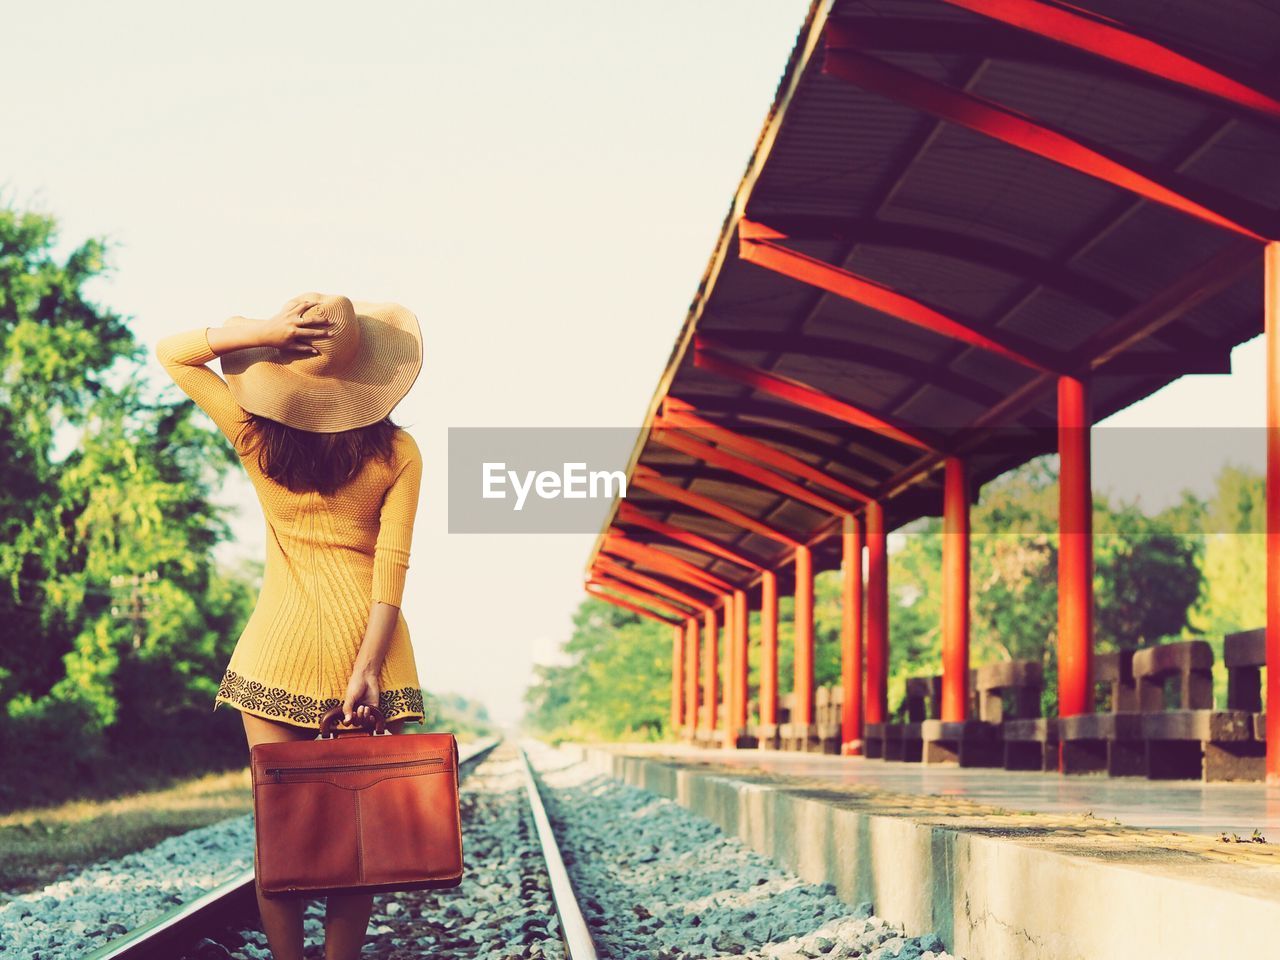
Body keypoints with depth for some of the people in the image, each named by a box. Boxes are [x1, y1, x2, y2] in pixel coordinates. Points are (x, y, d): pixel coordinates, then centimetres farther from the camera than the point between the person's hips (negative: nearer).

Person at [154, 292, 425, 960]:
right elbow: (393, 563, -9)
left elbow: (171, 352, 6)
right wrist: (368, 666, -10)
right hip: (368, 646, 0)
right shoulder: (397, 453, -5)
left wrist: (264, 331, -9)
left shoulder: (258, 441, -3)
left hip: (280, 648, 0)